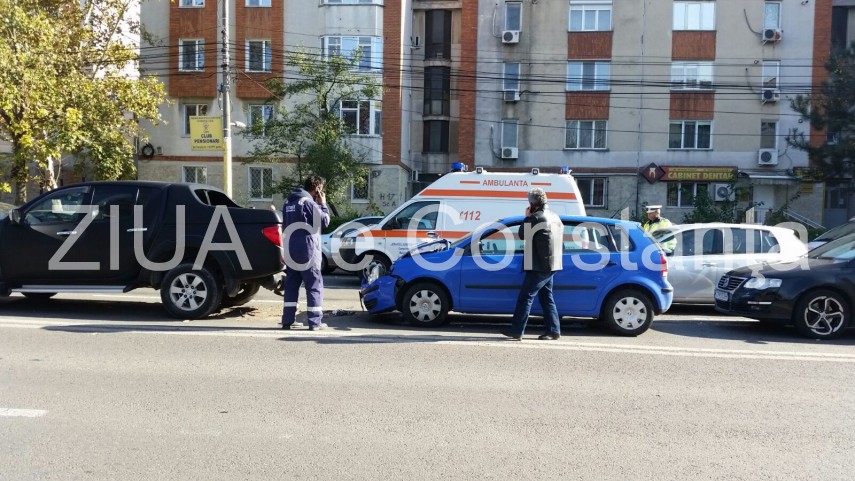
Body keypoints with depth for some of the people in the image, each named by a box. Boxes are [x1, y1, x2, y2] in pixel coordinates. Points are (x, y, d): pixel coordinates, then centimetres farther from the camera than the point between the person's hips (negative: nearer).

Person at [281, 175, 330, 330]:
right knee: (315, 285, -1)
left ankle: (288, 320, 11)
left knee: (291, 284, 11)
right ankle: (315, 322, -2)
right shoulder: (309, 203, -12)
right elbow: (324, 222, -9)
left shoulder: (288, 203, 13)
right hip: (307, 250, -8)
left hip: (291, 250, 8)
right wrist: (323, 205, 4)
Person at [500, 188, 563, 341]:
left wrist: (527, 217, 3)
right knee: (546, 297, 14)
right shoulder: (555, 217, 14)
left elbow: (522, 235, -7)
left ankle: (516, 331, -6)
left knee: (525, 296, -6)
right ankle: (553, 330, 15)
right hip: (551, 264, 9)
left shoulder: (536, 218, -16)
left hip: (539, 266, -9)